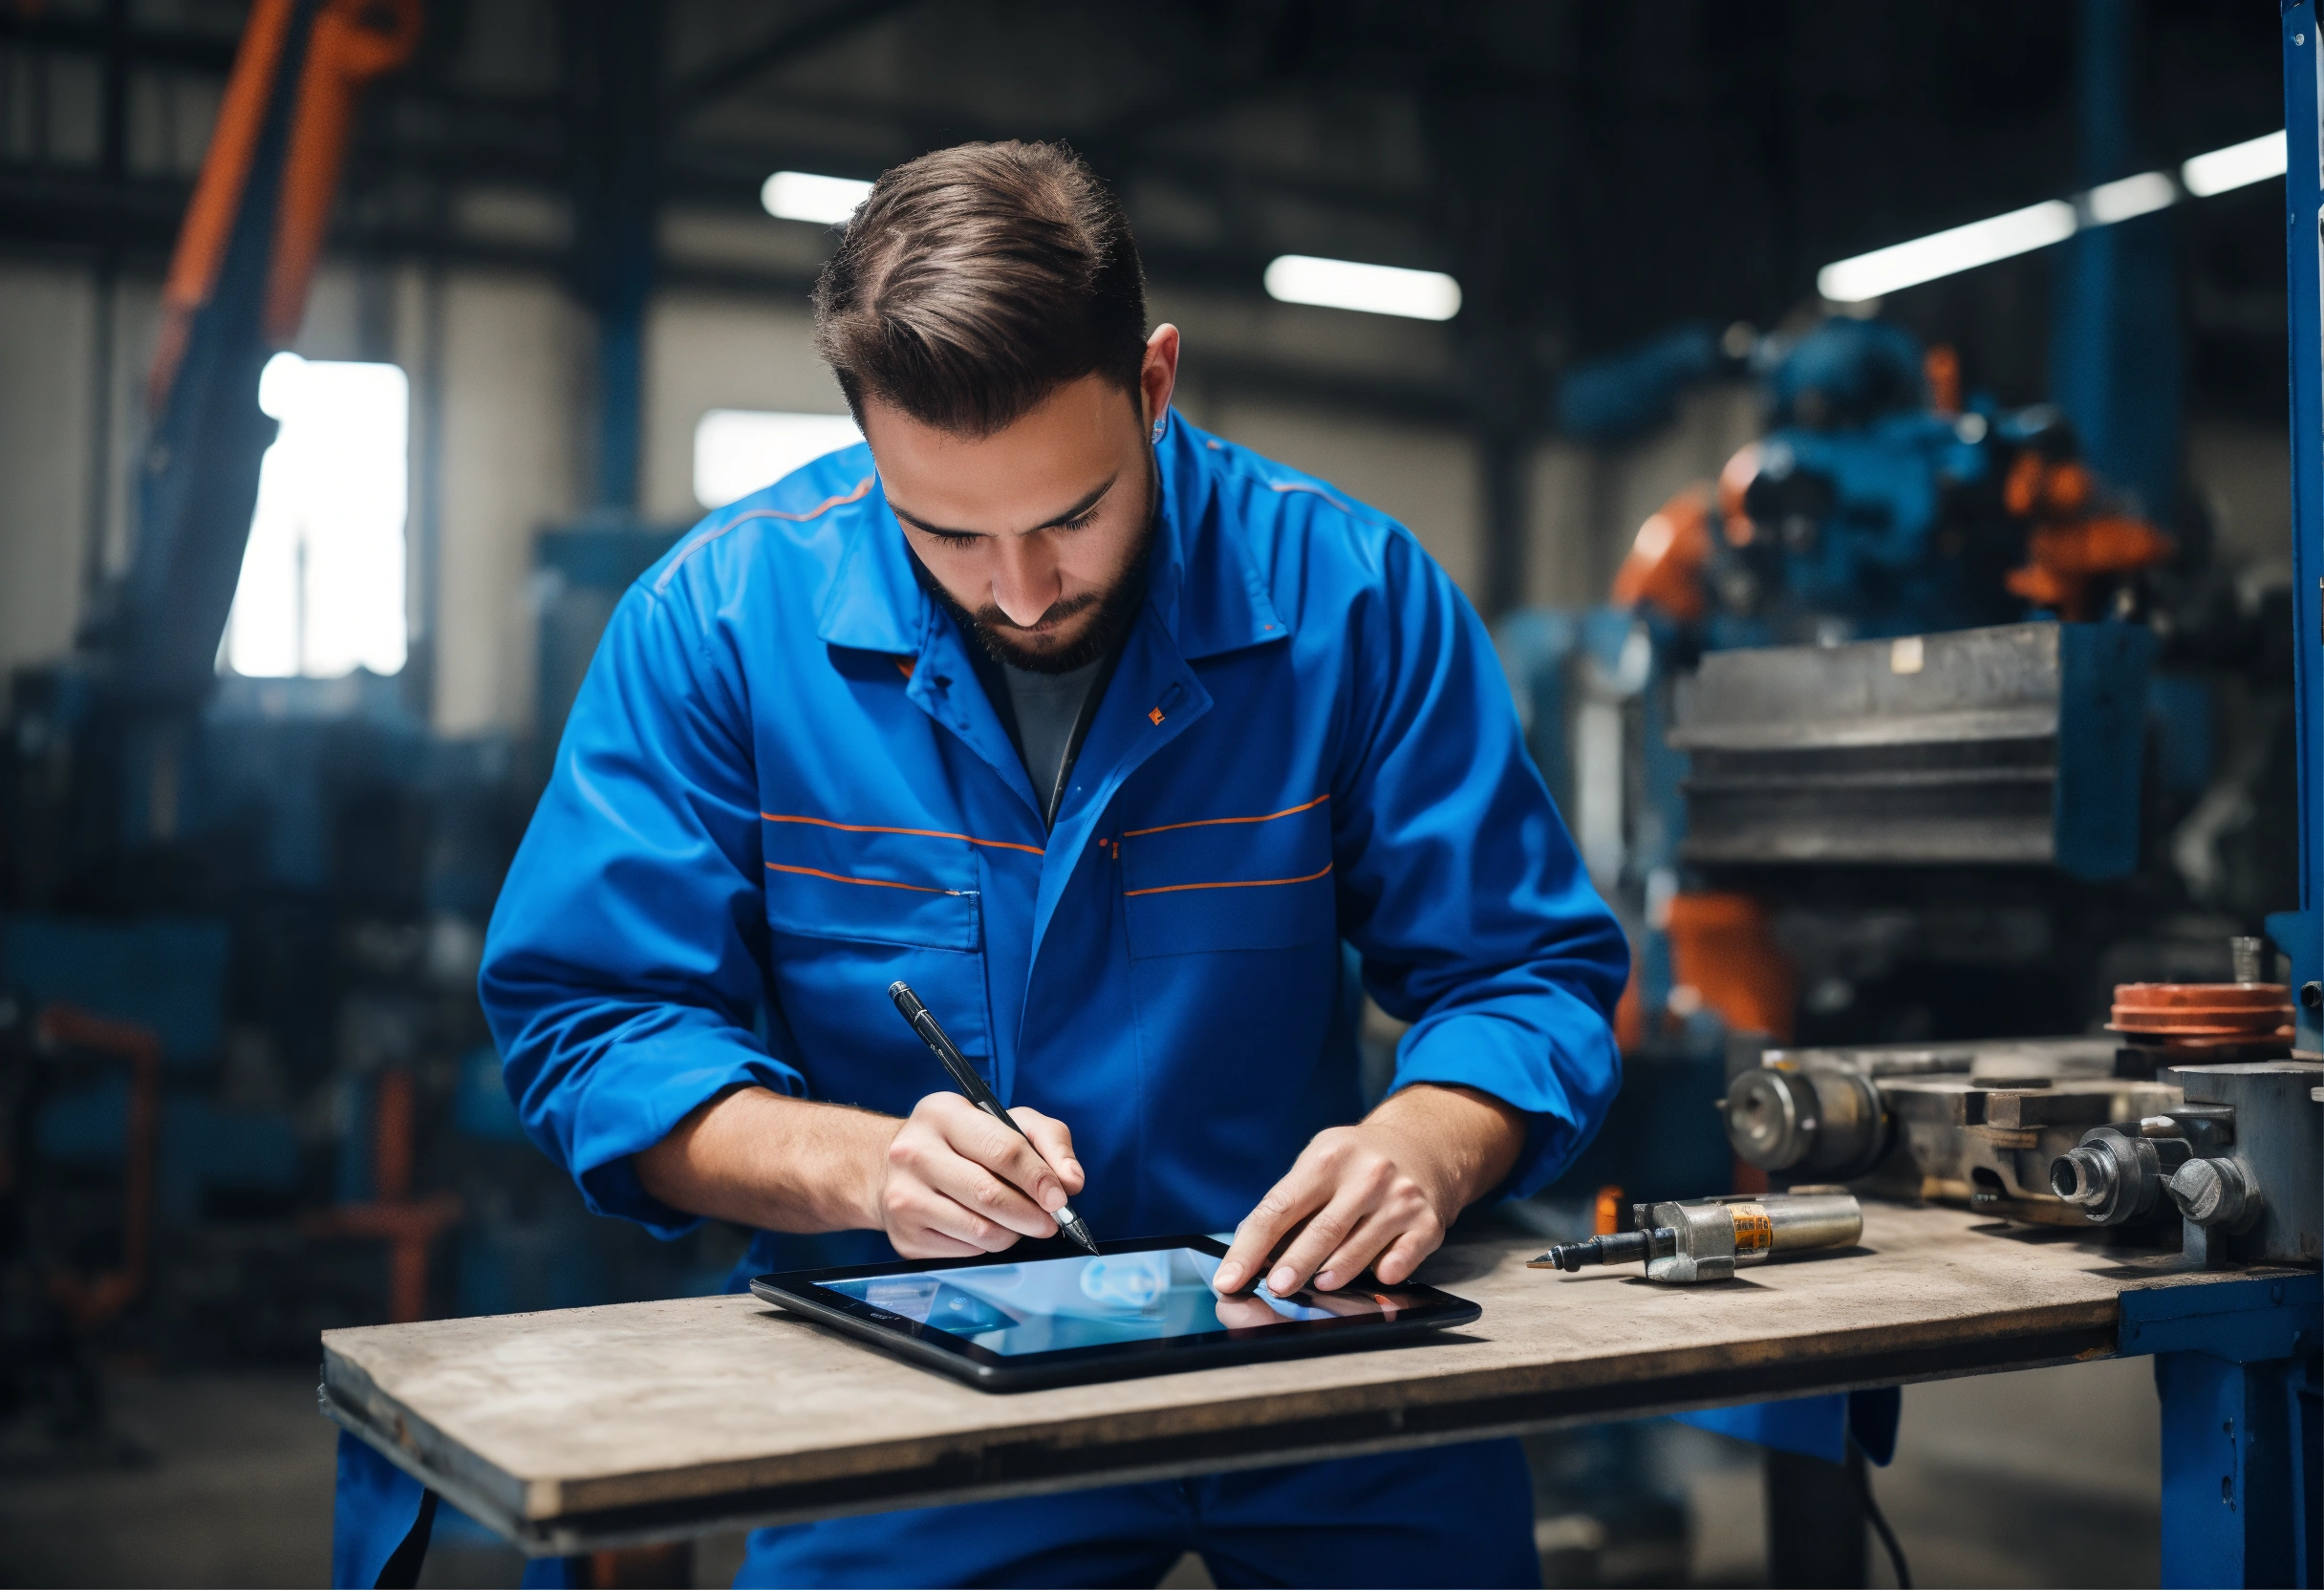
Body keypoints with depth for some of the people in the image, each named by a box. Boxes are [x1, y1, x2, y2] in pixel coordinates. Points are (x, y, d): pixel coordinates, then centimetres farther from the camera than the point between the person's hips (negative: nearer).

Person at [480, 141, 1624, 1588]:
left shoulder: (1354, 594, -5)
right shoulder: (719, 617, -6)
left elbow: (1531, 975, 1)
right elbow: (587, 1027, -3)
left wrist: (1427, 1147, -21)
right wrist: (860, 1165, -21)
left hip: (1309, 1334, 2)